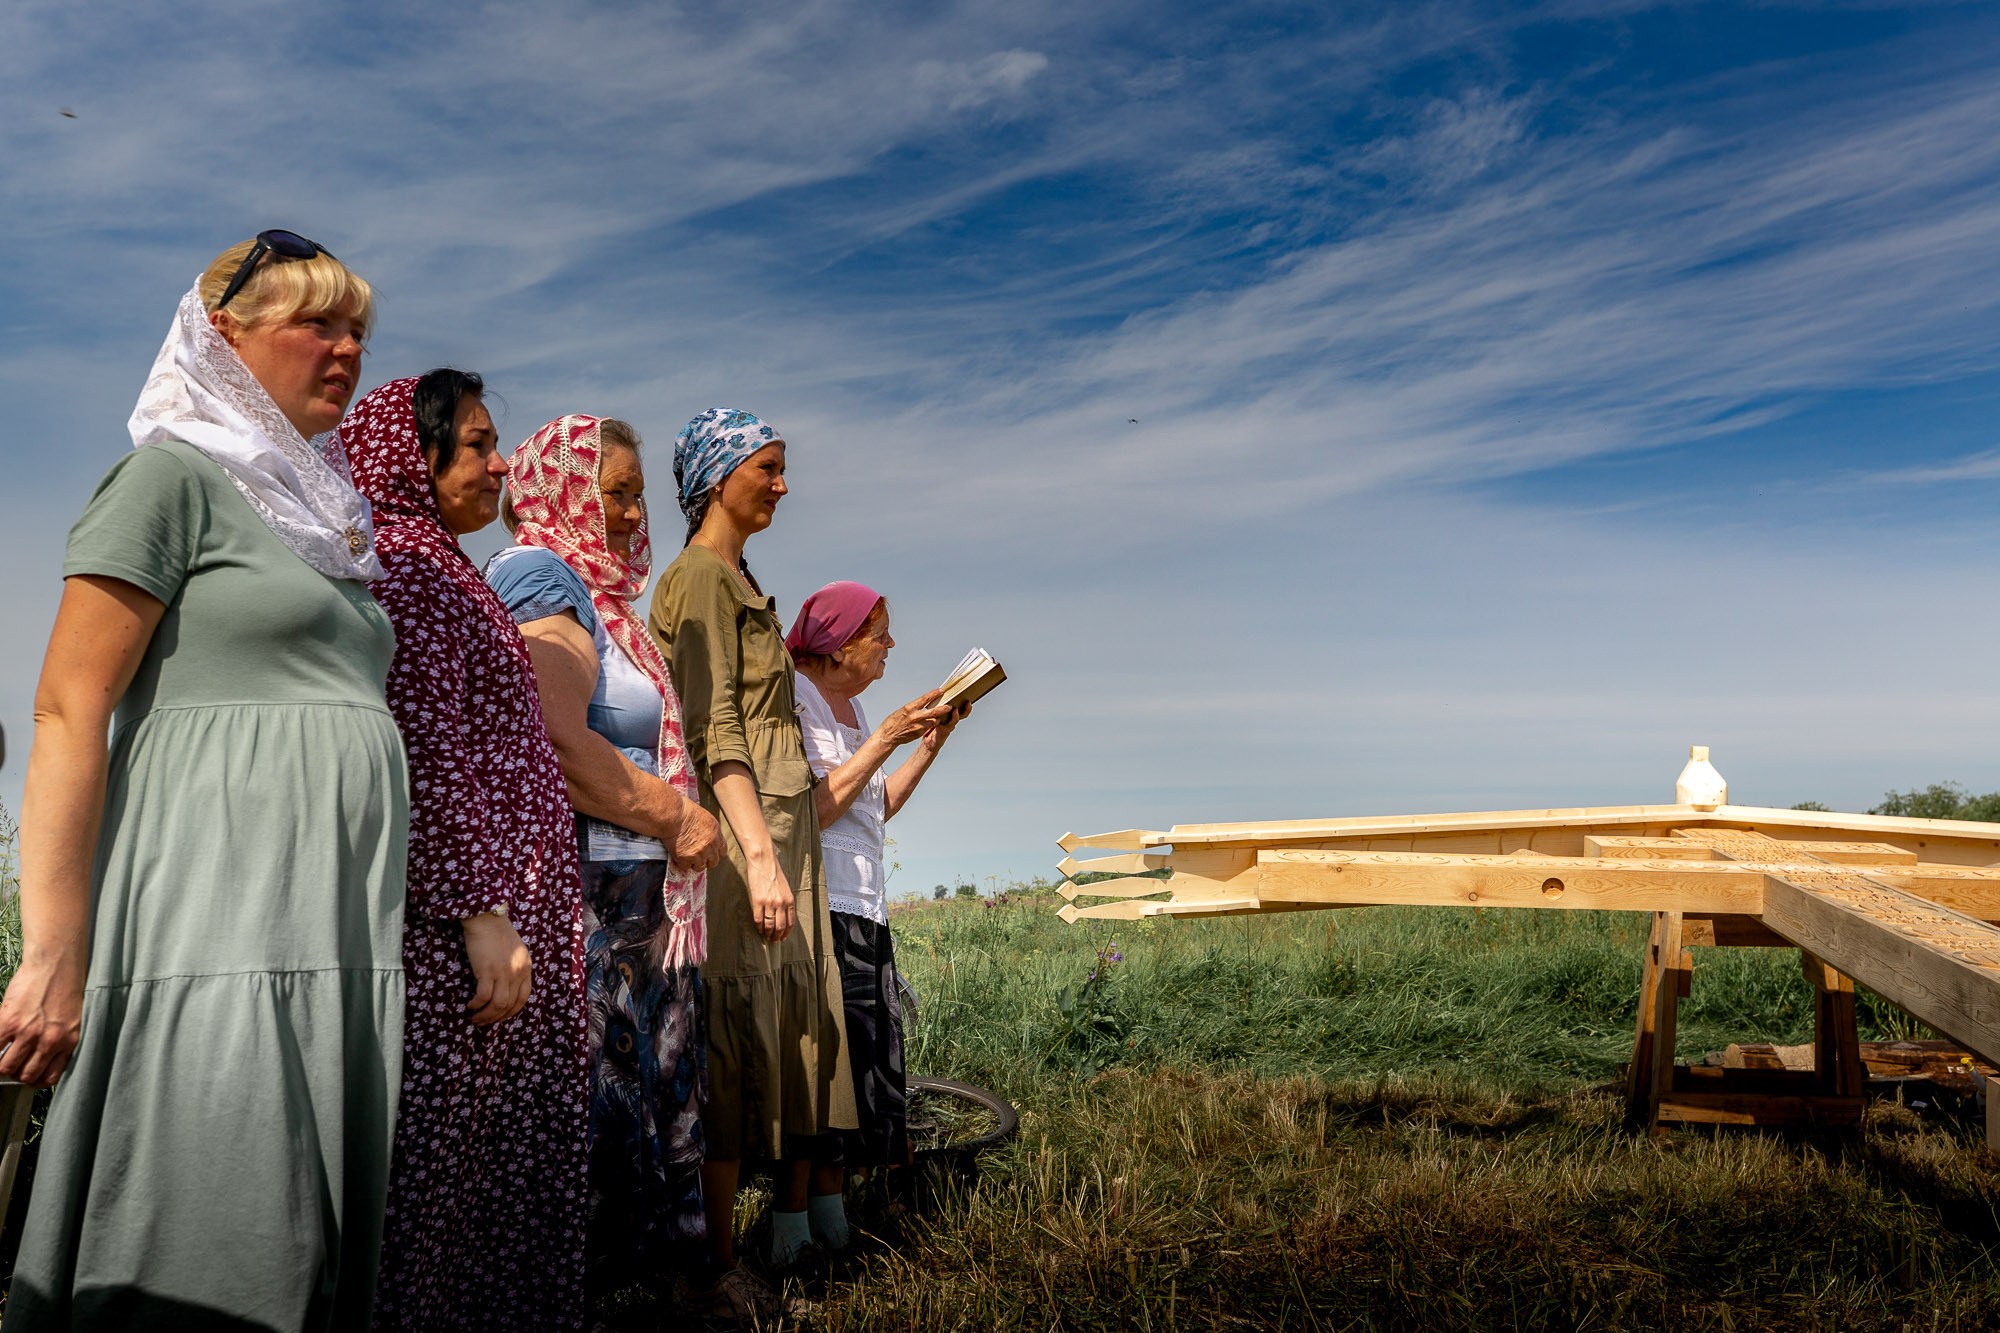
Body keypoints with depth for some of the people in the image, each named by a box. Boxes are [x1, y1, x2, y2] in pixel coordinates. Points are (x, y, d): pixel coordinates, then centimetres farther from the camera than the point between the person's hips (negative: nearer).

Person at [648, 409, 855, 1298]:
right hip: (738, 827, -10)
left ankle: (794, 1217, 20)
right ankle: (719, 1259, 0)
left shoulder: (737, 577, 20)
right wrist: (759, 855, -25)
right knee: (738, 1025, -7)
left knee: (803, 1021, 11)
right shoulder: (702, 574, -9)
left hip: (781, 821, 10)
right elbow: (714, 727, -18)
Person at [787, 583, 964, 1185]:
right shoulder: (794, 697, -8)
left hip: (866, 911, 9)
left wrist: (931, 742, 13)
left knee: (872, 1081, 8)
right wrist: (886, 738, -17)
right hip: (821, 908, -9)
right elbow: (813, 811, -17)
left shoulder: (850, 704, 19)